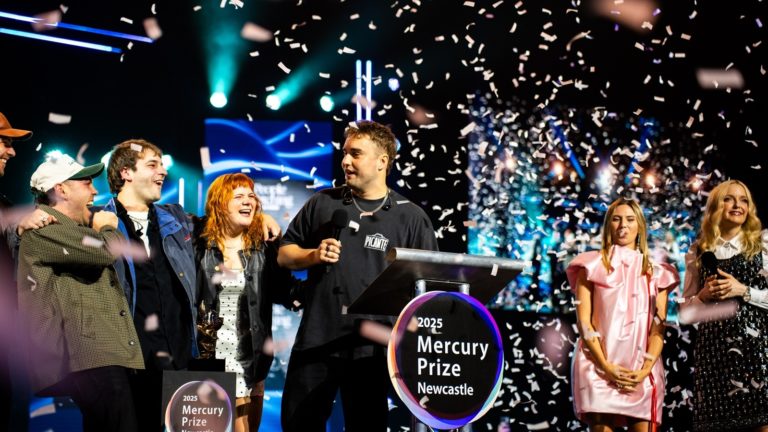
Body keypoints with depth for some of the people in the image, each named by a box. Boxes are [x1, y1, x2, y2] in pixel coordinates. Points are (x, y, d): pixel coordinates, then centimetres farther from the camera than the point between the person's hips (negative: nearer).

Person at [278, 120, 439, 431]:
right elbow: (284, 254, 15)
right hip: (315, 339, 3)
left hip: (371, 347, -2)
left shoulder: (411, 217, 2)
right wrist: (312, 255, -7)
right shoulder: (322, 203, 9)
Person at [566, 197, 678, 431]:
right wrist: (606, 366, -10)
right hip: (599, 367, -2)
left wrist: (645, 369, -8)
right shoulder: (593, 266, 11)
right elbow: (583, 321, 2)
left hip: (642, 372, 2)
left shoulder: (655, 273, 16)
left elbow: (659, 326, 8)